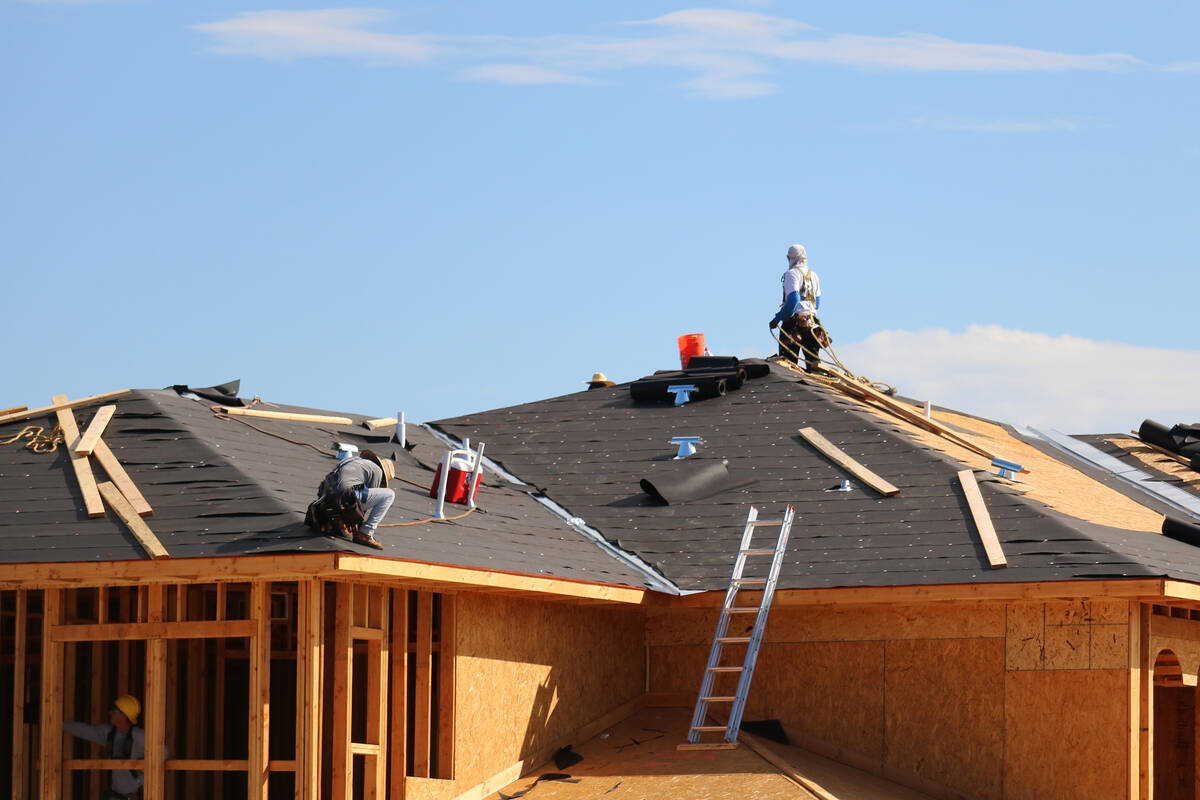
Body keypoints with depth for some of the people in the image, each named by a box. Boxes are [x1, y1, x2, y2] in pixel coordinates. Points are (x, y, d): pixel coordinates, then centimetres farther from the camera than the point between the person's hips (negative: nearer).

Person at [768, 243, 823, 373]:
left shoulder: (792, 274, -7)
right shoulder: (814, 276, 16)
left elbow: (793, 300, -18)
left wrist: (777, 318, -14)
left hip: (794, 321, -7)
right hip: (811, 322, 7)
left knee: (787, 362, -6)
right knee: (813, 361, 6)